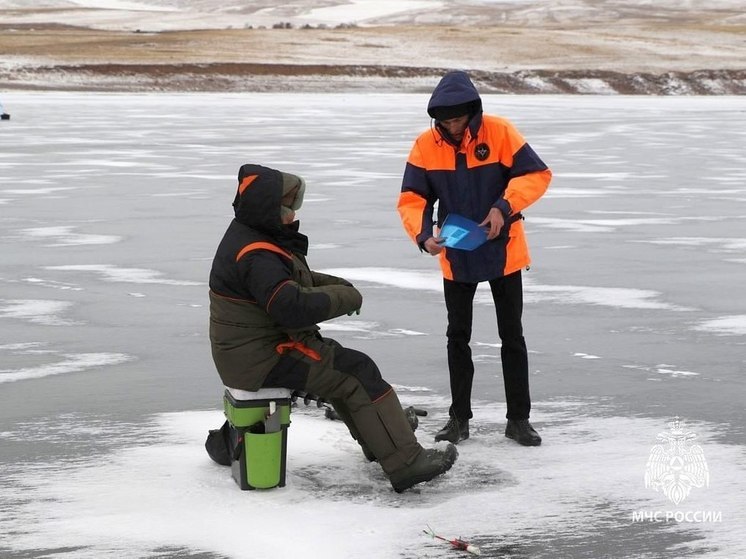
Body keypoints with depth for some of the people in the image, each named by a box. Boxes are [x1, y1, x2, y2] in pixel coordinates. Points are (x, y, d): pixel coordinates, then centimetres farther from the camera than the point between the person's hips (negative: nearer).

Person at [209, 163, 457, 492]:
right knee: (357, 372, -10)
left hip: (252, 348, 11)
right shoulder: (256, 257, -25)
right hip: (264, 359, -11)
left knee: (340, 366, 23)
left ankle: (382, 441, 30)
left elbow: (291, 280, 22)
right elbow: (294, 307, -34)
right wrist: (346, 297, -18)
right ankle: (406, 463, -12)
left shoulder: (253, 237, 11)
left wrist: (335, 285, 4)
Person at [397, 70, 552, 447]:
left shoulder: (500, 133, -15)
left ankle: (518, 418, 16)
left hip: (502, 252, -2)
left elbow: (537, 175, -13)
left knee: (512, 336, 7)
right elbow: (411, 199, -6)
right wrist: (424, 235, -24)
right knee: (458, 337, 10)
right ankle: (459, 417, 21)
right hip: (455, 257, 2)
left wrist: (504, 207, -25)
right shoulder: (426, 145, -9)